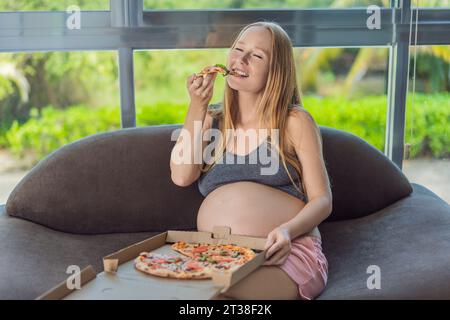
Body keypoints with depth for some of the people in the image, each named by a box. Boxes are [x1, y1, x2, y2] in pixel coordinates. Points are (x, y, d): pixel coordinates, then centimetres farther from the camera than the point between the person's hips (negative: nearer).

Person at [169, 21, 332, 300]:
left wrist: (288, 229, -19)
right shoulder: (211, 120, 17)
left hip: (287, 253, -2)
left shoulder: (295, 121, 5)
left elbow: (322, 200, 2)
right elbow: (182, 176, 1)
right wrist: (197, 106, -1)